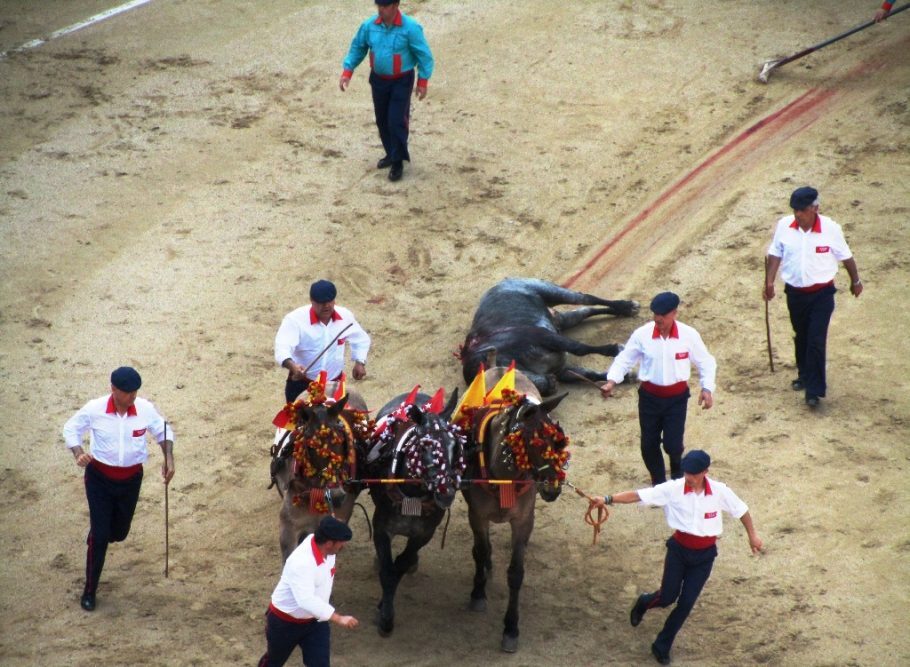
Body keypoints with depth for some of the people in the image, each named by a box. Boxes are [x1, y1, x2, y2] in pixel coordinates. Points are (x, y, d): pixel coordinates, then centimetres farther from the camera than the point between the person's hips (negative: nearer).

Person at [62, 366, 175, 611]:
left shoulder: (145, 409, -14)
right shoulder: (94, 409, -19)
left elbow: (164, 432, 3)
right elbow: (71, 429, -4)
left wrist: (168, 458, -12)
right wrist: (78, 454, -22)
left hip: (131, 479, 3)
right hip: (100, 478, -3)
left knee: (119, 533, 16)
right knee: (99, 535, -6)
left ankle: (98, 533, 55)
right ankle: (90, 591, 8)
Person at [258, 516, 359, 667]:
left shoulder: (325, 549, -14)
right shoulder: (302, 562, -39)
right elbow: (307, 600, -48)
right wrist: (338, 619, -53)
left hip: (314, 620, 6)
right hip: (285, 622, -6)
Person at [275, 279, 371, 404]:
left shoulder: (345, 316, -4)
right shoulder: (295, 319, -19)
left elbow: (361, 339, 16)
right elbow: (282, 347, -33)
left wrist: (360, 362, -1)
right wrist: (292, 366, -53)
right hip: (302, 385, -4)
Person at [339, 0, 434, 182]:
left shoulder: (410, 27, -19)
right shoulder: (369, 26, -8)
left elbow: (424, 55, -12)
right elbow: (357, 48, 6)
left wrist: (423, 82, -12)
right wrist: (347, 72, -2)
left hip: (401, 82, -5)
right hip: (378, 80, 5)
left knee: (396, 121, -8)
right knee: (382, 120, 14)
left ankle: (398, 162, 3)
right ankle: (391, 154, 33)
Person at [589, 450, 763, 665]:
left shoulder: (719, 491, -12)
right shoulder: (673, 489, -17)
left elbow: (741, 510, 4)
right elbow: (639, 495, -21)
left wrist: (752, 535, 11)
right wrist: (608, 500, -29)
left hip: (704, 555, 1)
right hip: (679, 550, -1)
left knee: (686, 603, 3)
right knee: (668, 597, 3)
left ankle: (662, 646, 21)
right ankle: (644, 603, 41)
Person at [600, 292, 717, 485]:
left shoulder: (689, 335, -12)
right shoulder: (642, 335, -11)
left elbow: (705, 362, -1)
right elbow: (625, 359, -2)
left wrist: (707, 388, -12)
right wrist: (612, 381, -16)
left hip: (677, 397, -1)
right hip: (649, 396, 1)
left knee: (672, 443, -7)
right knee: (649, 444, 8)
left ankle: (677, 468, 30)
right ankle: (658, 482, 33)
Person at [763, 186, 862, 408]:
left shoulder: (830, 229, -14)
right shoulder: (784, 226, -9)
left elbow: (846, 256, 0)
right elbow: (775, 255, 3)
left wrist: (855, 281, 13)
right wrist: (769, 282, -3)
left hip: (822, 294, -3)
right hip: (795, 292, 3)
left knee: (816, 340, -9)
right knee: (801, 337, 18)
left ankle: (814, 390, -5)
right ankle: (804, 375, 40)